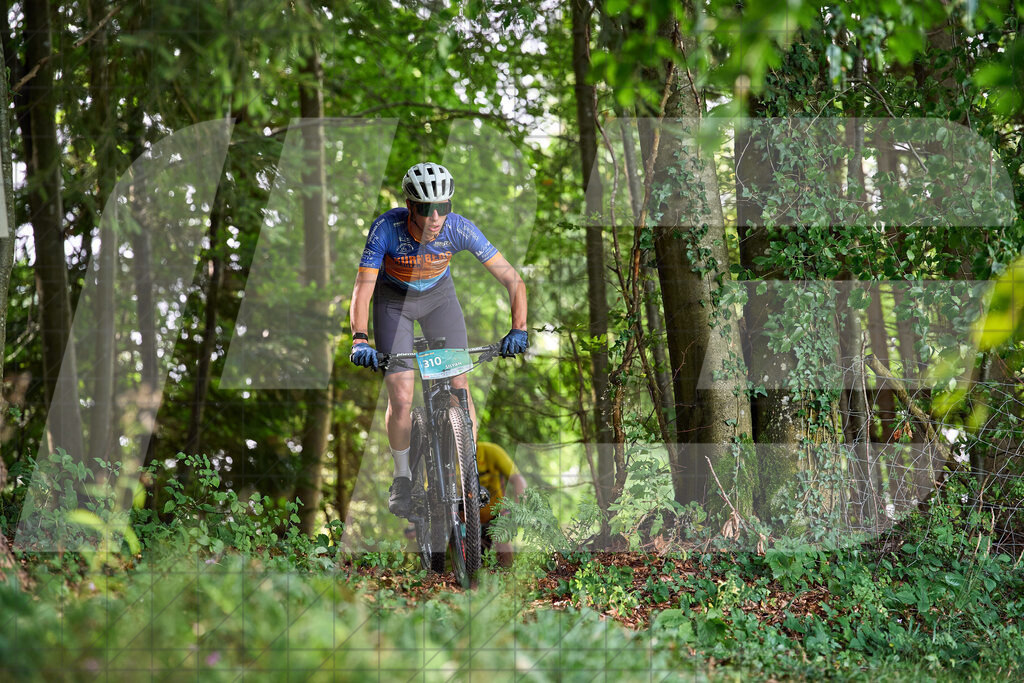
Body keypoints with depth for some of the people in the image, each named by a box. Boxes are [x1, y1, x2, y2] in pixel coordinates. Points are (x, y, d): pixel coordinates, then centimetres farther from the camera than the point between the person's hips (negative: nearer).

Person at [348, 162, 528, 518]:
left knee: (459, 385, -7)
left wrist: (518, 329, -41)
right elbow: (362, 291, -35)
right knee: (401, 397, -10)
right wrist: (359, 339, -51)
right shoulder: (387, 228, -34)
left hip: (439, 295, 2)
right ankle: (402, 477, 12)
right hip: (393, 299, -1)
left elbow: (513, 279, -28)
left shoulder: (459, 229, -31)